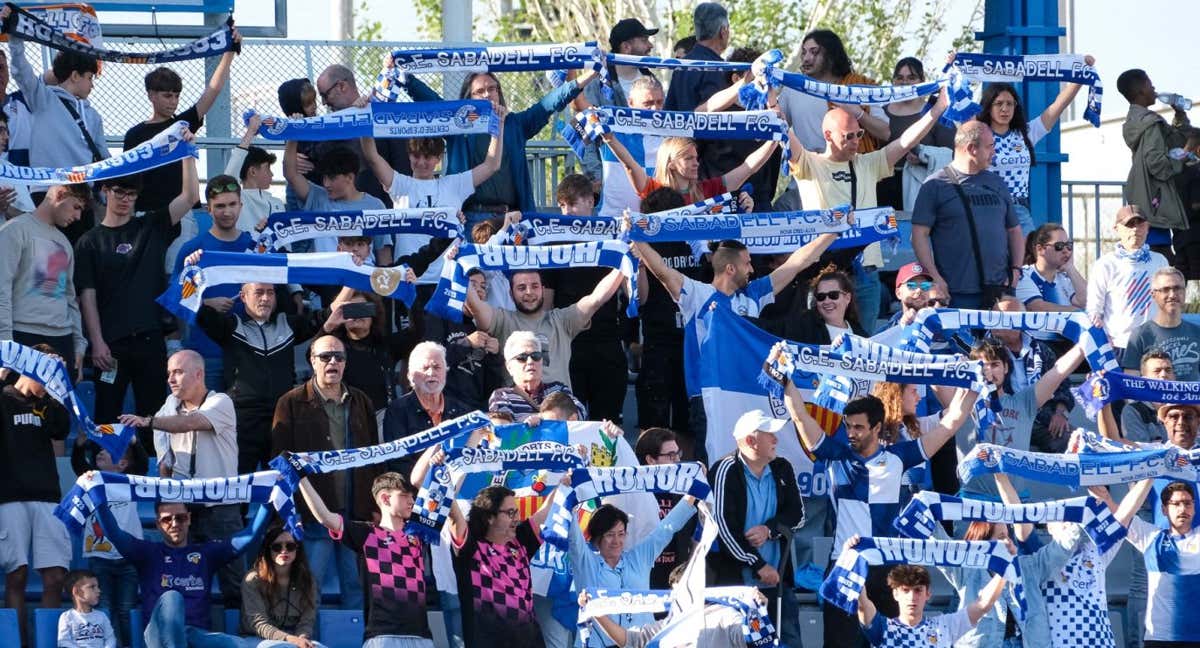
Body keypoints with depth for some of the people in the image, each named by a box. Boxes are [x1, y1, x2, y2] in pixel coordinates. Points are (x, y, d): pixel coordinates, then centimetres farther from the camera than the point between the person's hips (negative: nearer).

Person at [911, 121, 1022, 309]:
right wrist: (935, 278, -12)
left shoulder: (996, 184, 18)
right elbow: (919, 234, -4)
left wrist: (1015, 269, 8)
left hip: (998, 289, 5)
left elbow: (1014, 230, 24)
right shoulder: (936, 185, 1)